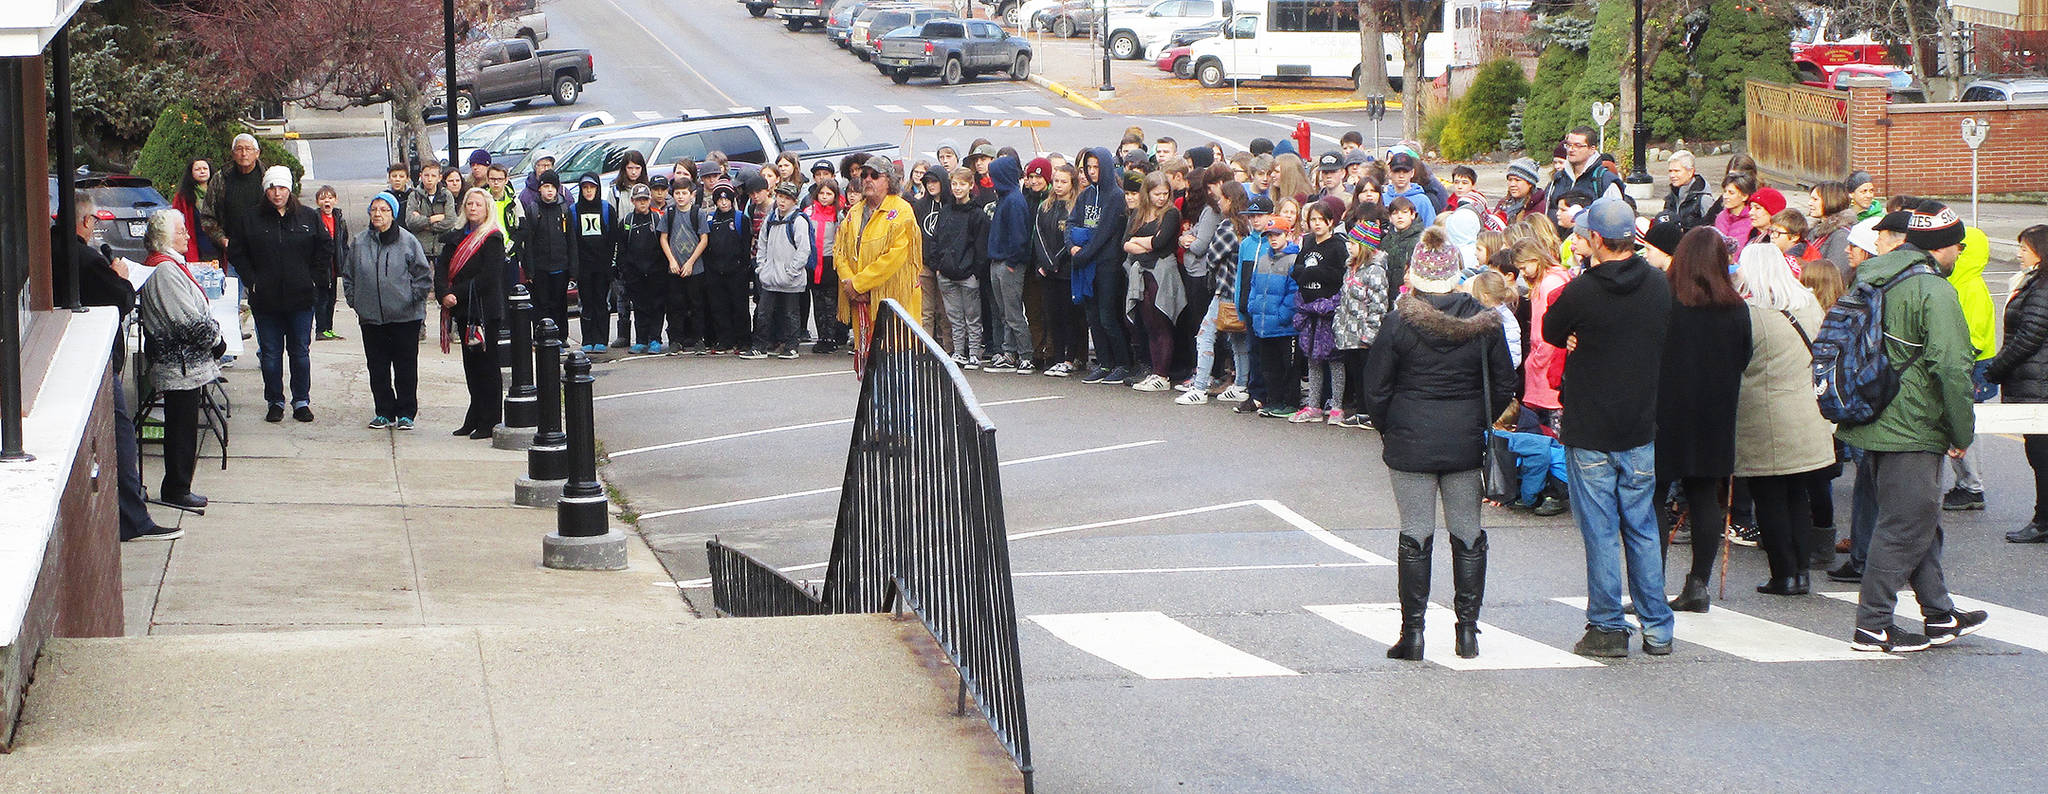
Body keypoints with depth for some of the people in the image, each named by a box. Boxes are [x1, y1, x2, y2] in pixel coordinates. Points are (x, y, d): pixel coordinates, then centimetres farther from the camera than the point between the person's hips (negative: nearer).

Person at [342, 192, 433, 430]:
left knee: (406, 366, 1)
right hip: (370, 317, 3)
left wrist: (413, 297, -4)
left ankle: (406, 413, 10)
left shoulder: (408, 241, -3)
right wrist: (354, 300, 7)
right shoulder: (359, 242, 6)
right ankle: (384, 412, 14)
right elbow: (348, 275, 15)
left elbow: (424, 275, 2)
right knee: (377, 367, 5)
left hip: (405, 316, -3)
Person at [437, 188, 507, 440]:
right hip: (462, 311, 7)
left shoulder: (492, 239, -7)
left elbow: (488, 277, -16)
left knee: (486, 365, -3)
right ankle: (474, 420, 16)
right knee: (471, 366, 11)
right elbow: (441, 269, 7)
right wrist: (444, 295, -12)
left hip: (485, 311, -7)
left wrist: (457, 295, -16)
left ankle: (489, 423, 1)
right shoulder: (456, 238, 14)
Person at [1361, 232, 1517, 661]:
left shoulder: (1399, 324, -9)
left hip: (1411, 444, -2)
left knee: (1415, 535, 2)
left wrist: (1389, 431, 11)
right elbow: (1504, 386, 4)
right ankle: (1467, 630, 12)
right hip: (1466, 445, 2)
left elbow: (1376, 390, -4)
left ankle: (1412, 632, 3)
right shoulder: (1484, 323, -2)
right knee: (1468, 534, 10)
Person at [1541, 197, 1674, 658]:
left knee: (1600, 532, 3)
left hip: (1590, 433, -4)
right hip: (1641, 430, 4)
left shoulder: (1582, 292, -17)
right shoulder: (1660, 287, -2)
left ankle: (1607, 628, 6)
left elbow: (1551, 333, 1)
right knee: (1643, 529, 13)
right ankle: (1657, 630, 14)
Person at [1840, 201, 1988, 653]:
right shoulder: (1934, 292, -17)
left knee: (1921, 520, 18)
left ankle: (1939, 615, 26)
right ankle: (1873, 625, 2)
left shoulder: (1871, 278, 10)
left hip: (1871, 424, 9)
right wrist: (1963, 434, -12)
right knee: (1906, 525, -1)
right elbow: (1953, 368, -22)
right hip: (1911, 430, -9)